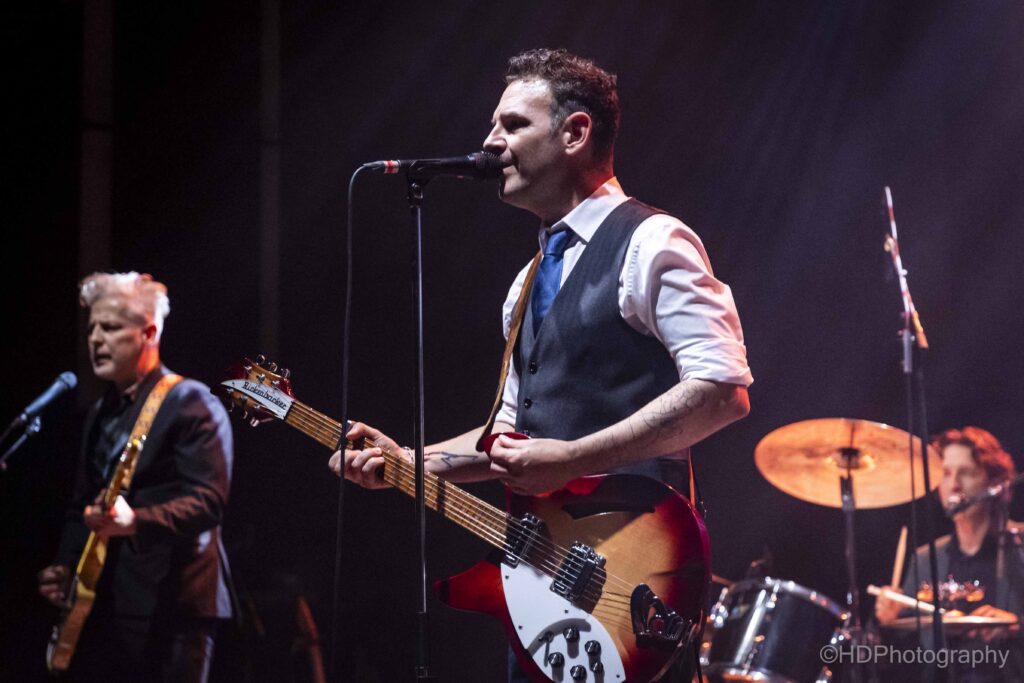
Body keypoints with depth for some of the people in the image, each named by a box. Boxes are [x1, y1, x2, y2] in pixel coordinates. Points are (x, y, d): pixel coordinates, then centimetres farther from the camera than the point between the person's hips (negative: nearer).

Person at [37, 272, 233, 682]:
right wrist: (64, 567, 9)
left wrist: (135, 521, -32)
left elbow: (209, 501, -18)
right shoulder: (101, 414, 19)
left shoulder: (191, 404, -7)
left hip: (168, 608, -8)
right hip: (100, 607, 8)